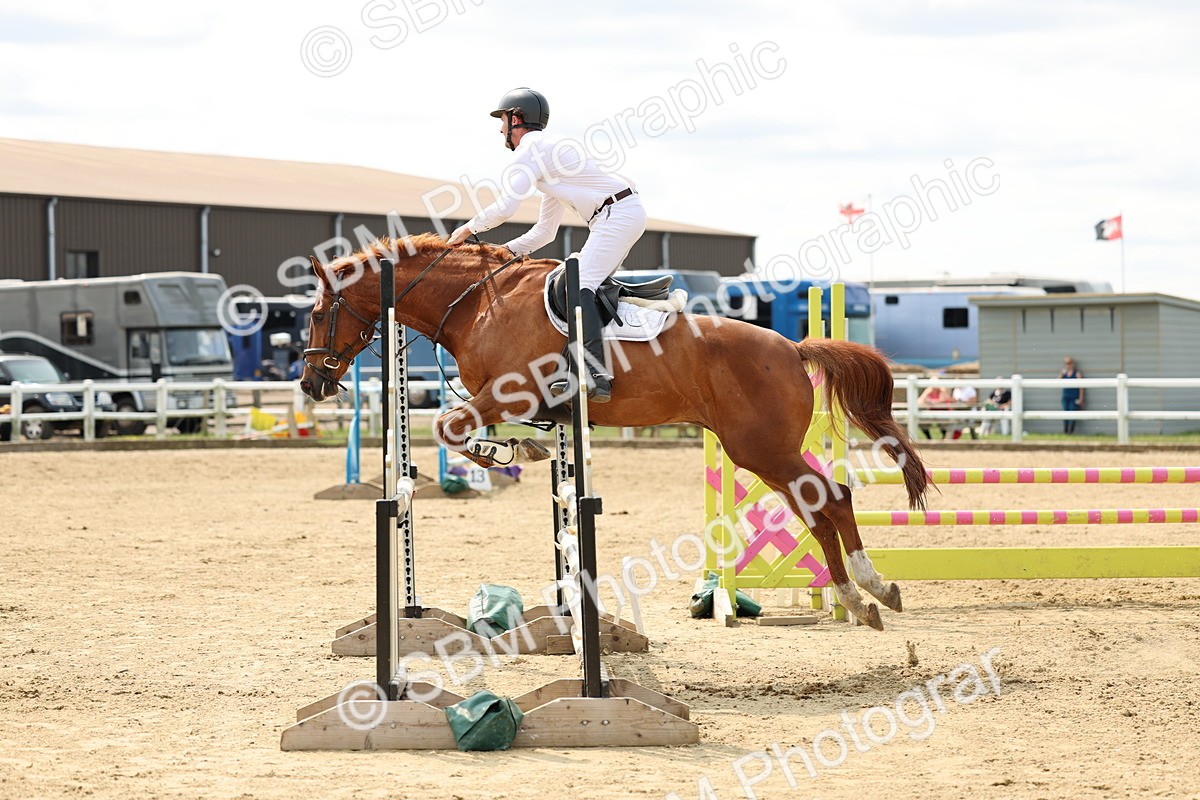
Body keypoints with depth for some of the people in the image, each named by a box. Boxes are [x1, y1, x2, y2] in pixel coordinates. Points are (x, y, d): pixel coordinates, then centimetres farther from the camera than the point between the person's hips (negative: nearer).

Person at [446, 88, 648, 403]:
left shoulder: (531, 148, -4)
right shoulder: (547, 150, 28)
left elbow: (504, 208, -15)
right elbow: (545, 232, 30)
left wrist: (468, 228, 2)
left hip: (617, 214, -11)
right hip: (628, 213, 11)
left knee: (580, 285, -21)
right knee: (589, 286, 16)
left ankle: (596, 375, -34)